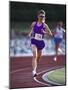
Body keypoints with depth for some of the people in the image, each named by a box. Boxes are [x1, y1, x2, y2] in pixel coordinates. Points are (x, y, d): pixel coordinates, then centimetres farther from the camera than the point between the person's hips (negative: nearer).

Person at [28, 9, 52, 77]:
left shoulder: (44, 25, -5)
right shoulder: (34, 23, 0)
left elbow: (50, 34, -6)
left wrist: (45, 32, -24)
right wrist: (30, 33, 1)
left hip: (40, 42, 1)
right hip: (34, 41, -1)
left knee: (38, 57, 16)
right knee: (35, 56, -20)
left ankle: (35, 68, 44)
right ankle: (34, 71, -27)